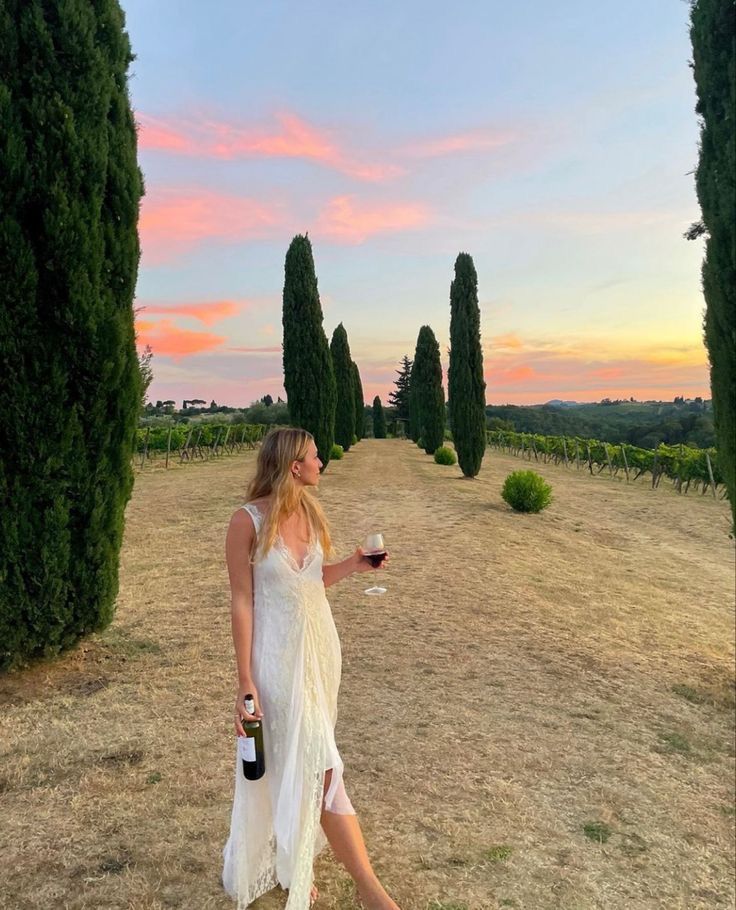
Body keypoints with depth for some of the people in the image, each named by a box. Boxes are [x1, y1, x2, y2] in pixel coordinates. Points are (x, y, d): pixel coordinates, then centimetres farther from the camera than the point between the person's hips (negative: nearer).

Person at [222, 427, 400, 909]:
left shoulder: (309, 511, 2)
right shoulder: (249, 520, -17)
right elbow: (242, 601, -14)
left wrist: (350, 566, -4)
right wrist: (246, 681, -13)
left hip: (321, 644, 7)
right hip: (280, 653, -7)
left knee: (299, 760, 19)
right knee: (320, 765, -1)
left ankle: (291, 860, 41)